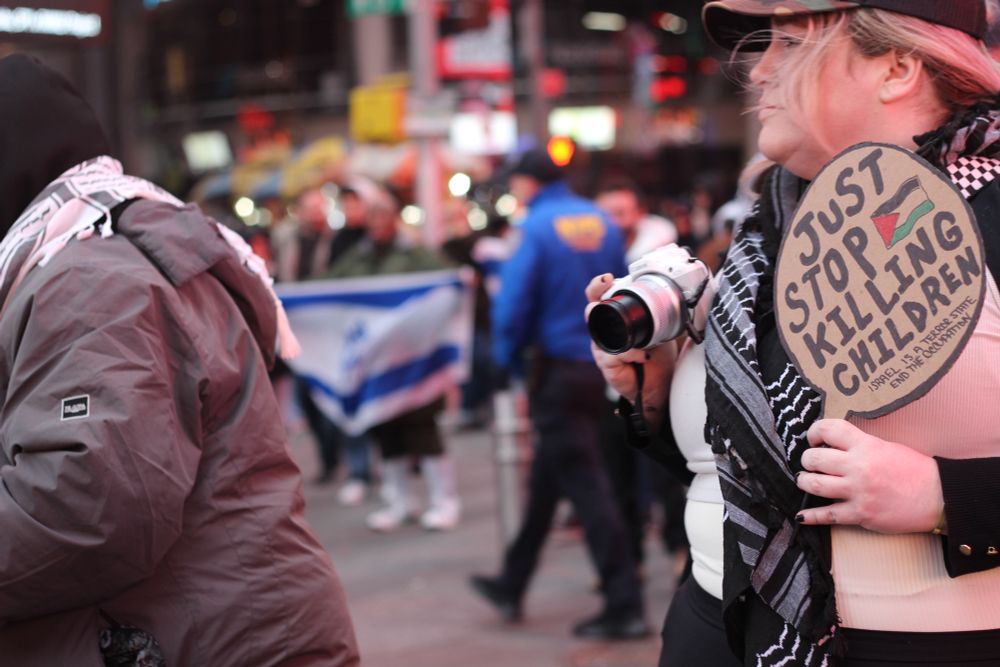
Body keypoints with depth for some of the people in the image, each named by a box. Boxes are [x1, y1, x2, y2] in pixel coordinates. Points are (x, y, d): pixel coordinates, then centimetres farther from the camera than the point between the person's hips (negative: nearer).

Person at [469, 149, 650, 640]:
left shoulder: (535, 228, -12)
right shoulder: (602, 223, 7)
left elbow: (514, 304, -16)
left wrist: (507, 360, -1)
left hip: (558, 369, -7)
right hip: (599, 367, 7)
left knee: (585, 486, -5)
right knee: (545, 482, 18)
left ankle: (625, 607, -6)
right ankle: (511, 586, 30)